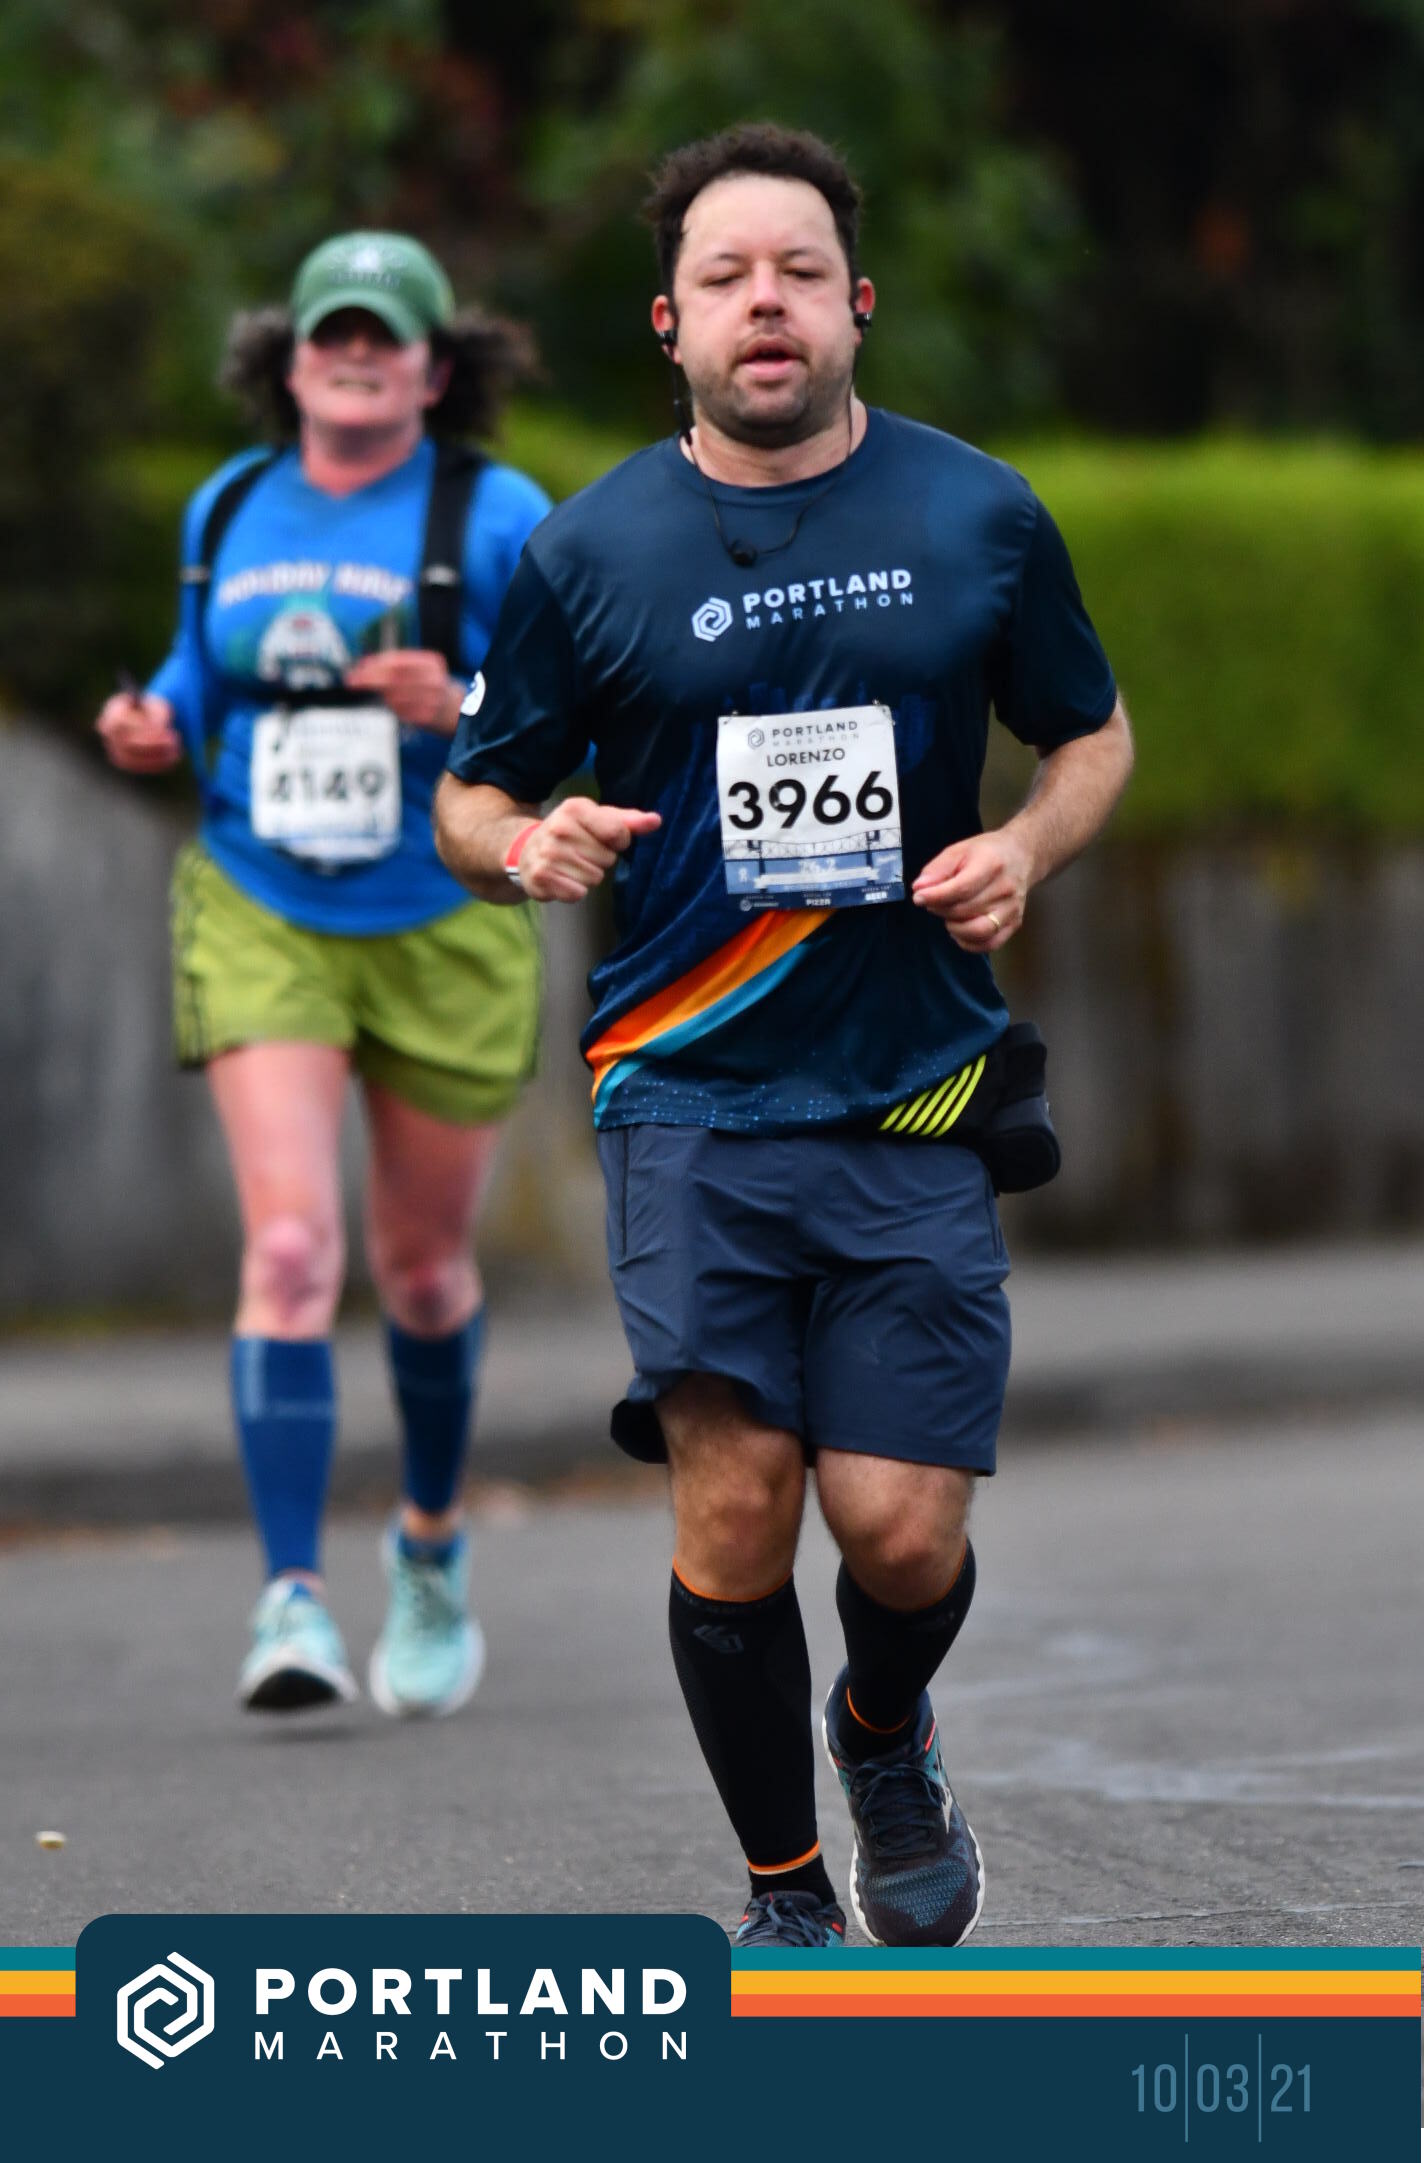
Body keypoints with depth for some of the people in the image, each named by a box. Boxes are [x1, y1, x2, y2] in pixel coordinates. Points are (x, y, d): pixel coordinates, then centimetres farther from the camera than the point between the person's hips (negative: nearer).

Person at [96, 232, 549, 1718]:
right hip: (260, 924, 1)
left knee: (422, 1269, 13)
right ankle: (292, 1600, -18)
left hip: (443, 935, -1)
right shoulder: (228, 511, 4)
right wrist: (156, 728, -3)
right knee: (291, 1247, -16)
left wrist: (464, 708, -26)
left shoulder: (496, 519, -7)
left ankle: (432, 1541, 40)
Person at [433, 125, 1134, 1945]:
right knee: (735, 1513, -8)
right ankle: (785, 1897, 12)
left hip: (913, 1107, 1)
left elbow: (1095, 733, 17)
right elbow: (469, 795, 10)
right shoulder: (589, 549, 1)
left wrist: (1026, 849, -5)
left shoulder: (980, 516, 4)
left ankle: (886, 1738, 31)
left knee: (900, 1530, -5)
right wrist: (530, 845, -14)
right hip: (691, 1098, 0)